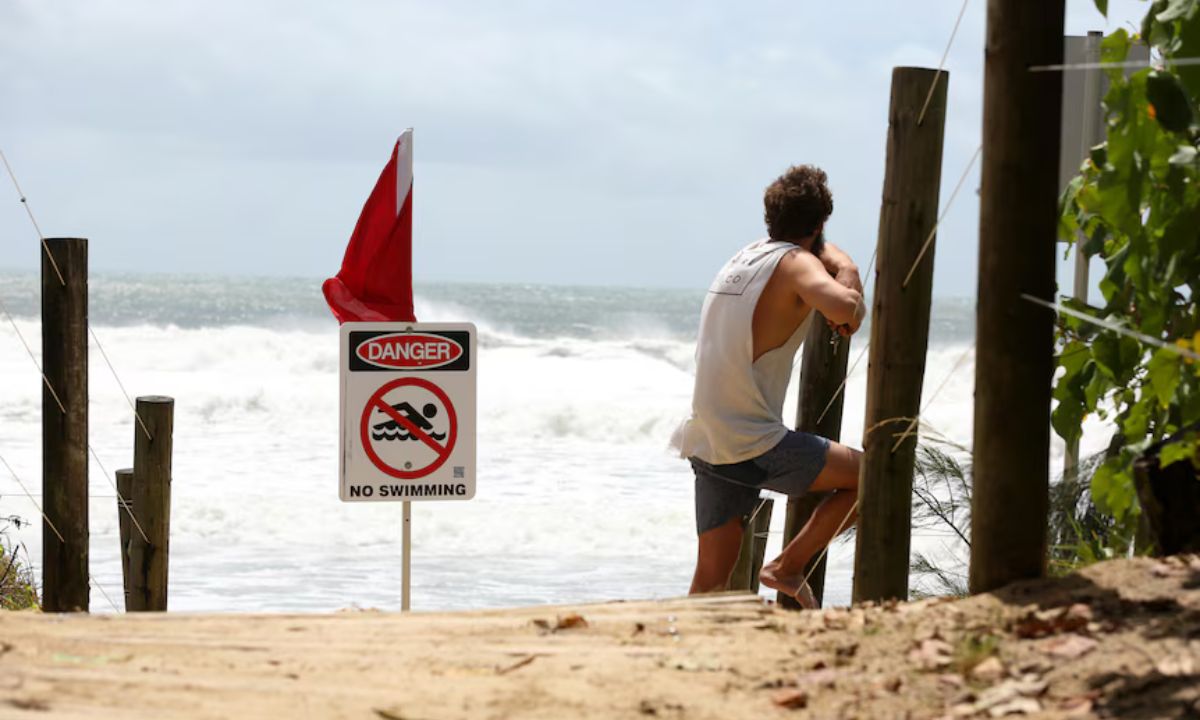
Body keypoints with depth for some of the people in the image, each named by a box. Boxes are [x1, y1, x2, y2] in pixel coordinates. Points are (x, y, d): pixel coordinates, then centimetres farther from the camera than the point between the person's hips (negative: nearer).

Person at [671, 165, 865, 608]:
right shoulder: (796, 264, -9)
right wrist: (852, 308, -9)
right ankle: (787, 567, 4)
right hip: (754, 446, -8)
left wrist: (843, 269, 19)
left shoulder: (745, 255, 17)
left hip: (707, 445, 8)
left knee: (712, 578, 10)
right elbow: (844, 307, -31)